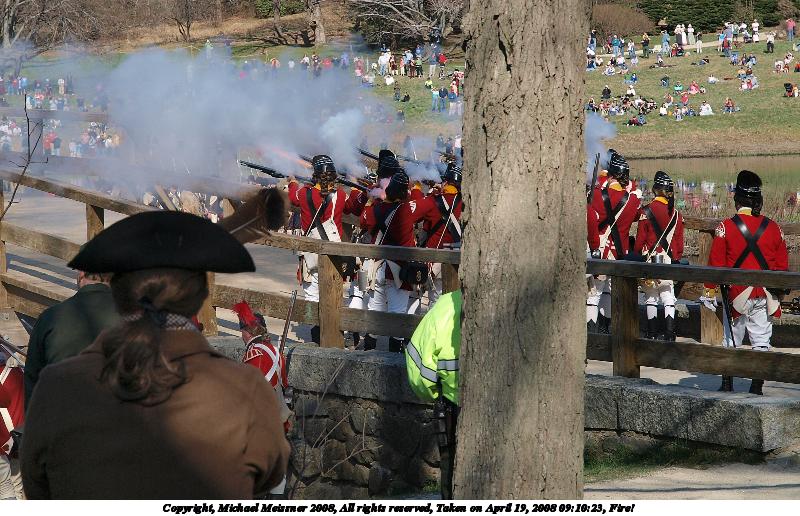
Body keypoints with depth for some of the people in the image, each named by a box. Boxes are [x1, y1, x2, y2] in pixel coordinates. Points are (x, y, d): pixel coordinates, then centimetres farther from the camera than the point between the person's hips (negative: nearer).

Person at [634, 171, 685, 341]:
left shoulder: (646, 211, -8)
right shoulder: (676, 214, 3)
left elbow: (640, 239, -5)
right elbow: (679, 241, 9)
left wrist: (638, 256, 8)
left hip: (651, 260, -2)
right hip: (669, 261, 2)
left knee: (651, 297, 7)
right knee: (668, 298, 4)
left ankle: (652, 333, 9)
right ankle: (669, 333, -1)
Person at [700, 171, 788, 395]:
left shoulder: (726, 227, -8)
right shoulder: (773, 228, 0)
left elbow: (716, 263, -6)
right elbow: (782, 265, 7)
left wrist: (710, 292, 4)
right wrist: (778, 294, 19)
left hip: (736, 294, -2)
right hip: (764, 297, 2)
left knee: (731, 342, 11)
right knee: (761, 342, 8)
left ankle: (727, 385, 15)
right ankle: (757, 387, 7)